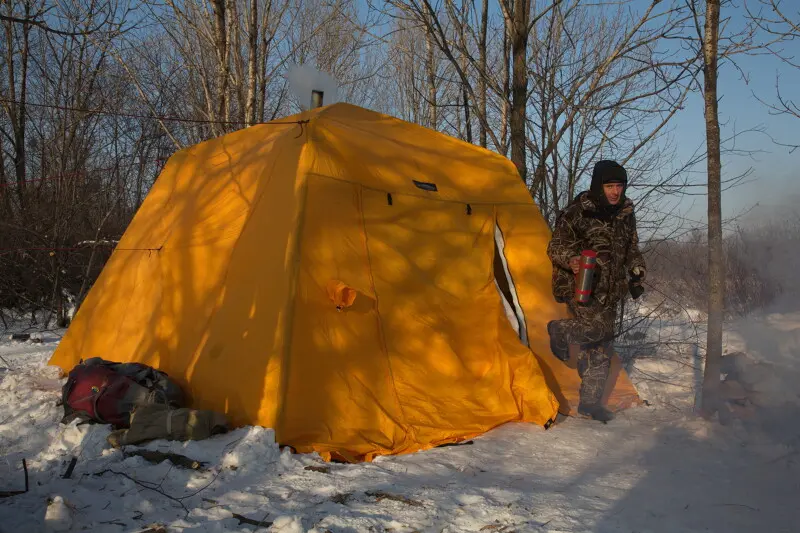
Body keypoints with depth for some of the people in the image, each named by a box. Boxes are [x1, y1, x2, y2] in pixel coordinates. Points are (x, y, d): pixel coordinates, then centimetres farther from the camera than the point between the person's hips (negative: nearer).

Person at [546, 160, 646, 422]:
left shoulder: (626, 214, 9)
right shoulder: (577, 212, -12)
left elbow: (632, 250, 23)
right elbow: (555, 247, -10)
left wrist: (636, 275, 13)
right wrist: (571, 261, -29)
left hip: (608, 291, 7)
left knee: (600, 349, 7)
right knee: (598, 327, -26)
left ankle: (590, 402, 19)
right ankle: (559, 331, 5)